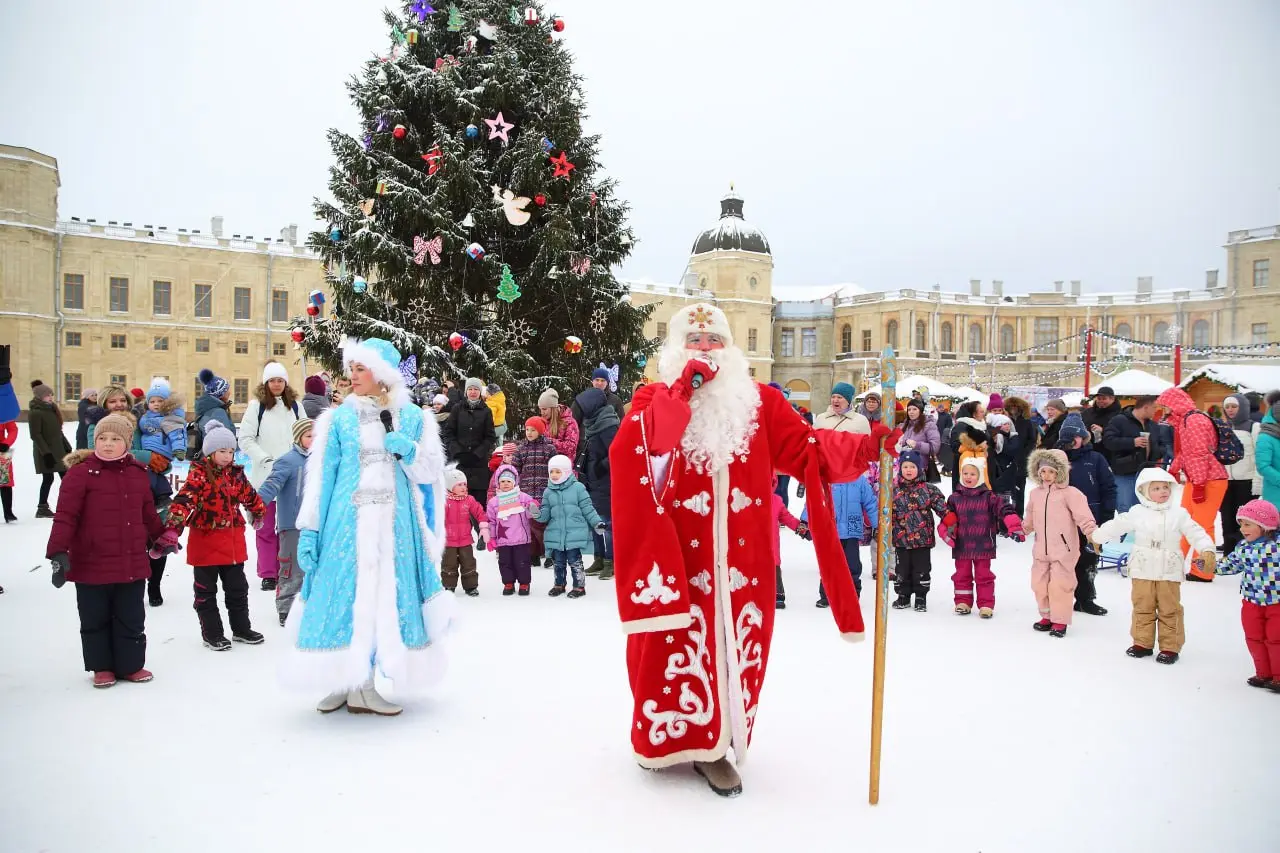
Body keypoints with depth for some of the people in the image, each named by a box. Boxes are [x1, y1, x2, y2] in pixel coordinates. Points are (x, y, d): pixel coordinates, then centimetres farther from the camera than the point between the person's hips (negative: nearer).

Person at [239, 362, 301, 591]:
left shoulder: (294, 405, 8)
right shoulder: (257, 405, 0)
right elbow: (245, 438, -2)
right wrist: (264, 457, -11)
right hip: (265, 474, -2)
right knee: (266, 526, 2)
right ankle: (268, 574, 7)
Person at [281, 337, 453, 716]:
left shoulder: (412, 417, 6)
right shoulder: (338, 418, 3)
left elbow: (430, 473, 8)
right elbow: (320, 475, 0)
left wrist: (409, 451, -12)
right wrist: (308, 529, -5)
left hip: (395, 525, 1)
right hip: (347, 523, -1)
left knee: (386, 599, 2)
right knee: (345, 595, -1)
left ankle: (363, 686, 12)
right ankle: (341, 682, 14)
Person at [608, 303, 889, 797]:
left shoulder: (761, 402, 6)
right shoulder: (655, 399, 0)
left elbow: (805, 447, -4)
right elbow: (637, 445, -20)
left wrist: (863, 446, -19)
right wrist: (681, 391, -25)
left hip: (741, 559, 3)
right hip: (675, 556, -2)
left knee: (736, 648, 7)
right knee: (676, 645, 4)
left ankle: (712, 746, 22)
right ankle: (667, 738, 25)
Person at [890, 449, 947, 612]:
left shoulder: (928, 489, -2)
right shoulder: (894, 491, 2)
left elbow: (941, 507, -5)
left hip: (923, 537, -2)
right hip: (902, 538, 2)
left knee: (922, 568, 6)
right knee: (903, 568, 11)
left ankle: (921, 597, 18)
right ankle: (903, 596, 24)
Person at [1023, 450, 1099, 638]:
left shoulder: (1070, 493, -9)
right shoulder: (1035, 493, 10)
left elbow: (1083, 516, -15)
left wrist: (1092, 533, -25)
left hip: (1063, 550, -6)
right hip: (1041, 550, 6)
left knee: (1059, 585, -4)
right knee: (1039, 584, 11)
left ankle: (1060, 621, 10)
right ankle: (1047, 616, 28)